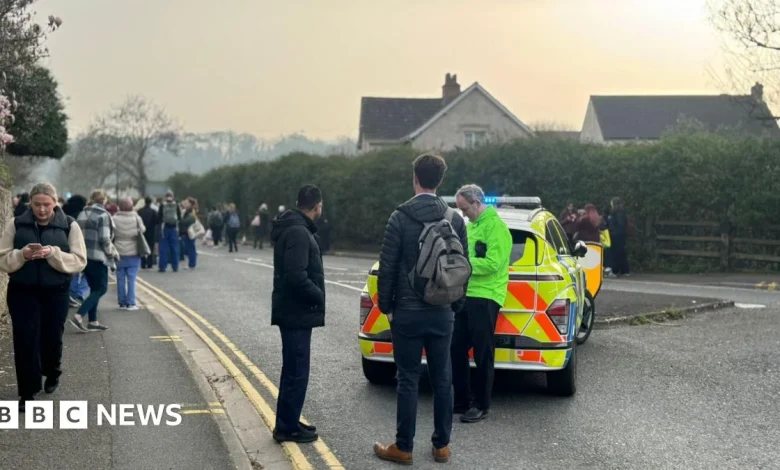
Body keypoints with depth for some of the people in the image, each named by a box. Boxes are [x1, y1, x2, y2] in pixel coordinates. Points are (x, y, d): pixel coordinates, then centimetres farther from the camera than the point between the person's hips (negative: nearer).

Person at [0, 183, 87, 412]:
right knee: (25, 340, -4)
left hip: (56, 292, 0)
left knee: (52, 337, 8)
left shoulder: (69, 225, -3)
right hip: (22, 292, 0)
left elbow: (79, 261, -8)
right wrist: (22, 254, -22)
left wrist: (53, 253, -23)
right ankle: (27, 392, 4)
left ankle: (52, 373, 40)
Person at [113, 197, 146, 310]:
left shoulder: (115, 219, -9)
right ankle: (131, 303, 0)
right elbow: (143, 230, 5)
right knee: (131, 279, 3)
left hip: (119, 254, 0)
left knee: (121, 279, 9)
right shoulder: (136, 218, -8)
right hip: (133, 253, 0)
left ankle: (122, 303, 12)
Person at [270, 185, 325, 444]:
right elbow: (296, 276, -28)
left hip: (294, 310, 11)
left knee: (293, 370, 17)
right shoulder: (298, 232, -20)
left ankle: (288, 423, 26)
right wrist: (318, 296, -14)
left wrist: (315, 295, 7)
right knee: (296, 372, -3)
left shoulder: (294, 228, 13)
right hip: (296, 312, -11)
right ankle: (288, 427, 5)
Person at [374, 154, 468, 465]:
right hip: (442, 312, 4)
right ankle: (442, 445, 17)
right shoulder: (455, 219, 3)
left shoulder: (400, 217, -9)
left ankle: (403, 447, 8)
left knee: (408, 379, 2)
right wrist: (456, 305, 14)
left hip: (408, 311, -3)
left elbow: (387, 266, -9)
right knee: (442, 379, 10)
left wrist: (386, 305, 2)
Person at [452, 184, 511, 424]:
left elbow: (493, 263, -20)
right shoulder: (470, 225, 16)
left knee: (482, 354, -1)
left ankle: (481, 406, 9)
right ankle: (461, 400, 21)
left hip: (484, 298, -9)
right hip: (465, 294, 9)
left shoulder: (495, 227, -12)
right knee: (457, 349, 10)